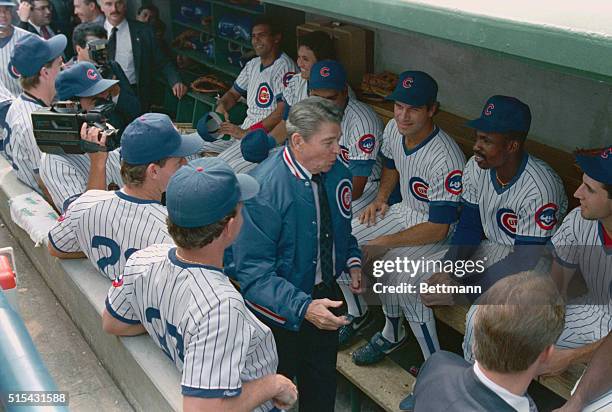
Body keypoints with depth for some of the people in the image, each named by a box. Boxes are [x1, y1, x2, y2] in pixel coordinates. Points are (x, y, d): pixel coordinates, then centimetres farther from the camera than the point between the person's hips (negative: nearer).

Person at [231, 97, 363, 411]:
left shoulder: (336, 171, -7)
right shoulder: (261, 189, -28)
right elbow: (253, 272, -27)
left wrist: (353, 261, -5)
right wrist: (303, 307, -36)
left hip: (326, 295, 6)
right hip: (280, 310, -5)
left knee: (322, 385, 24)